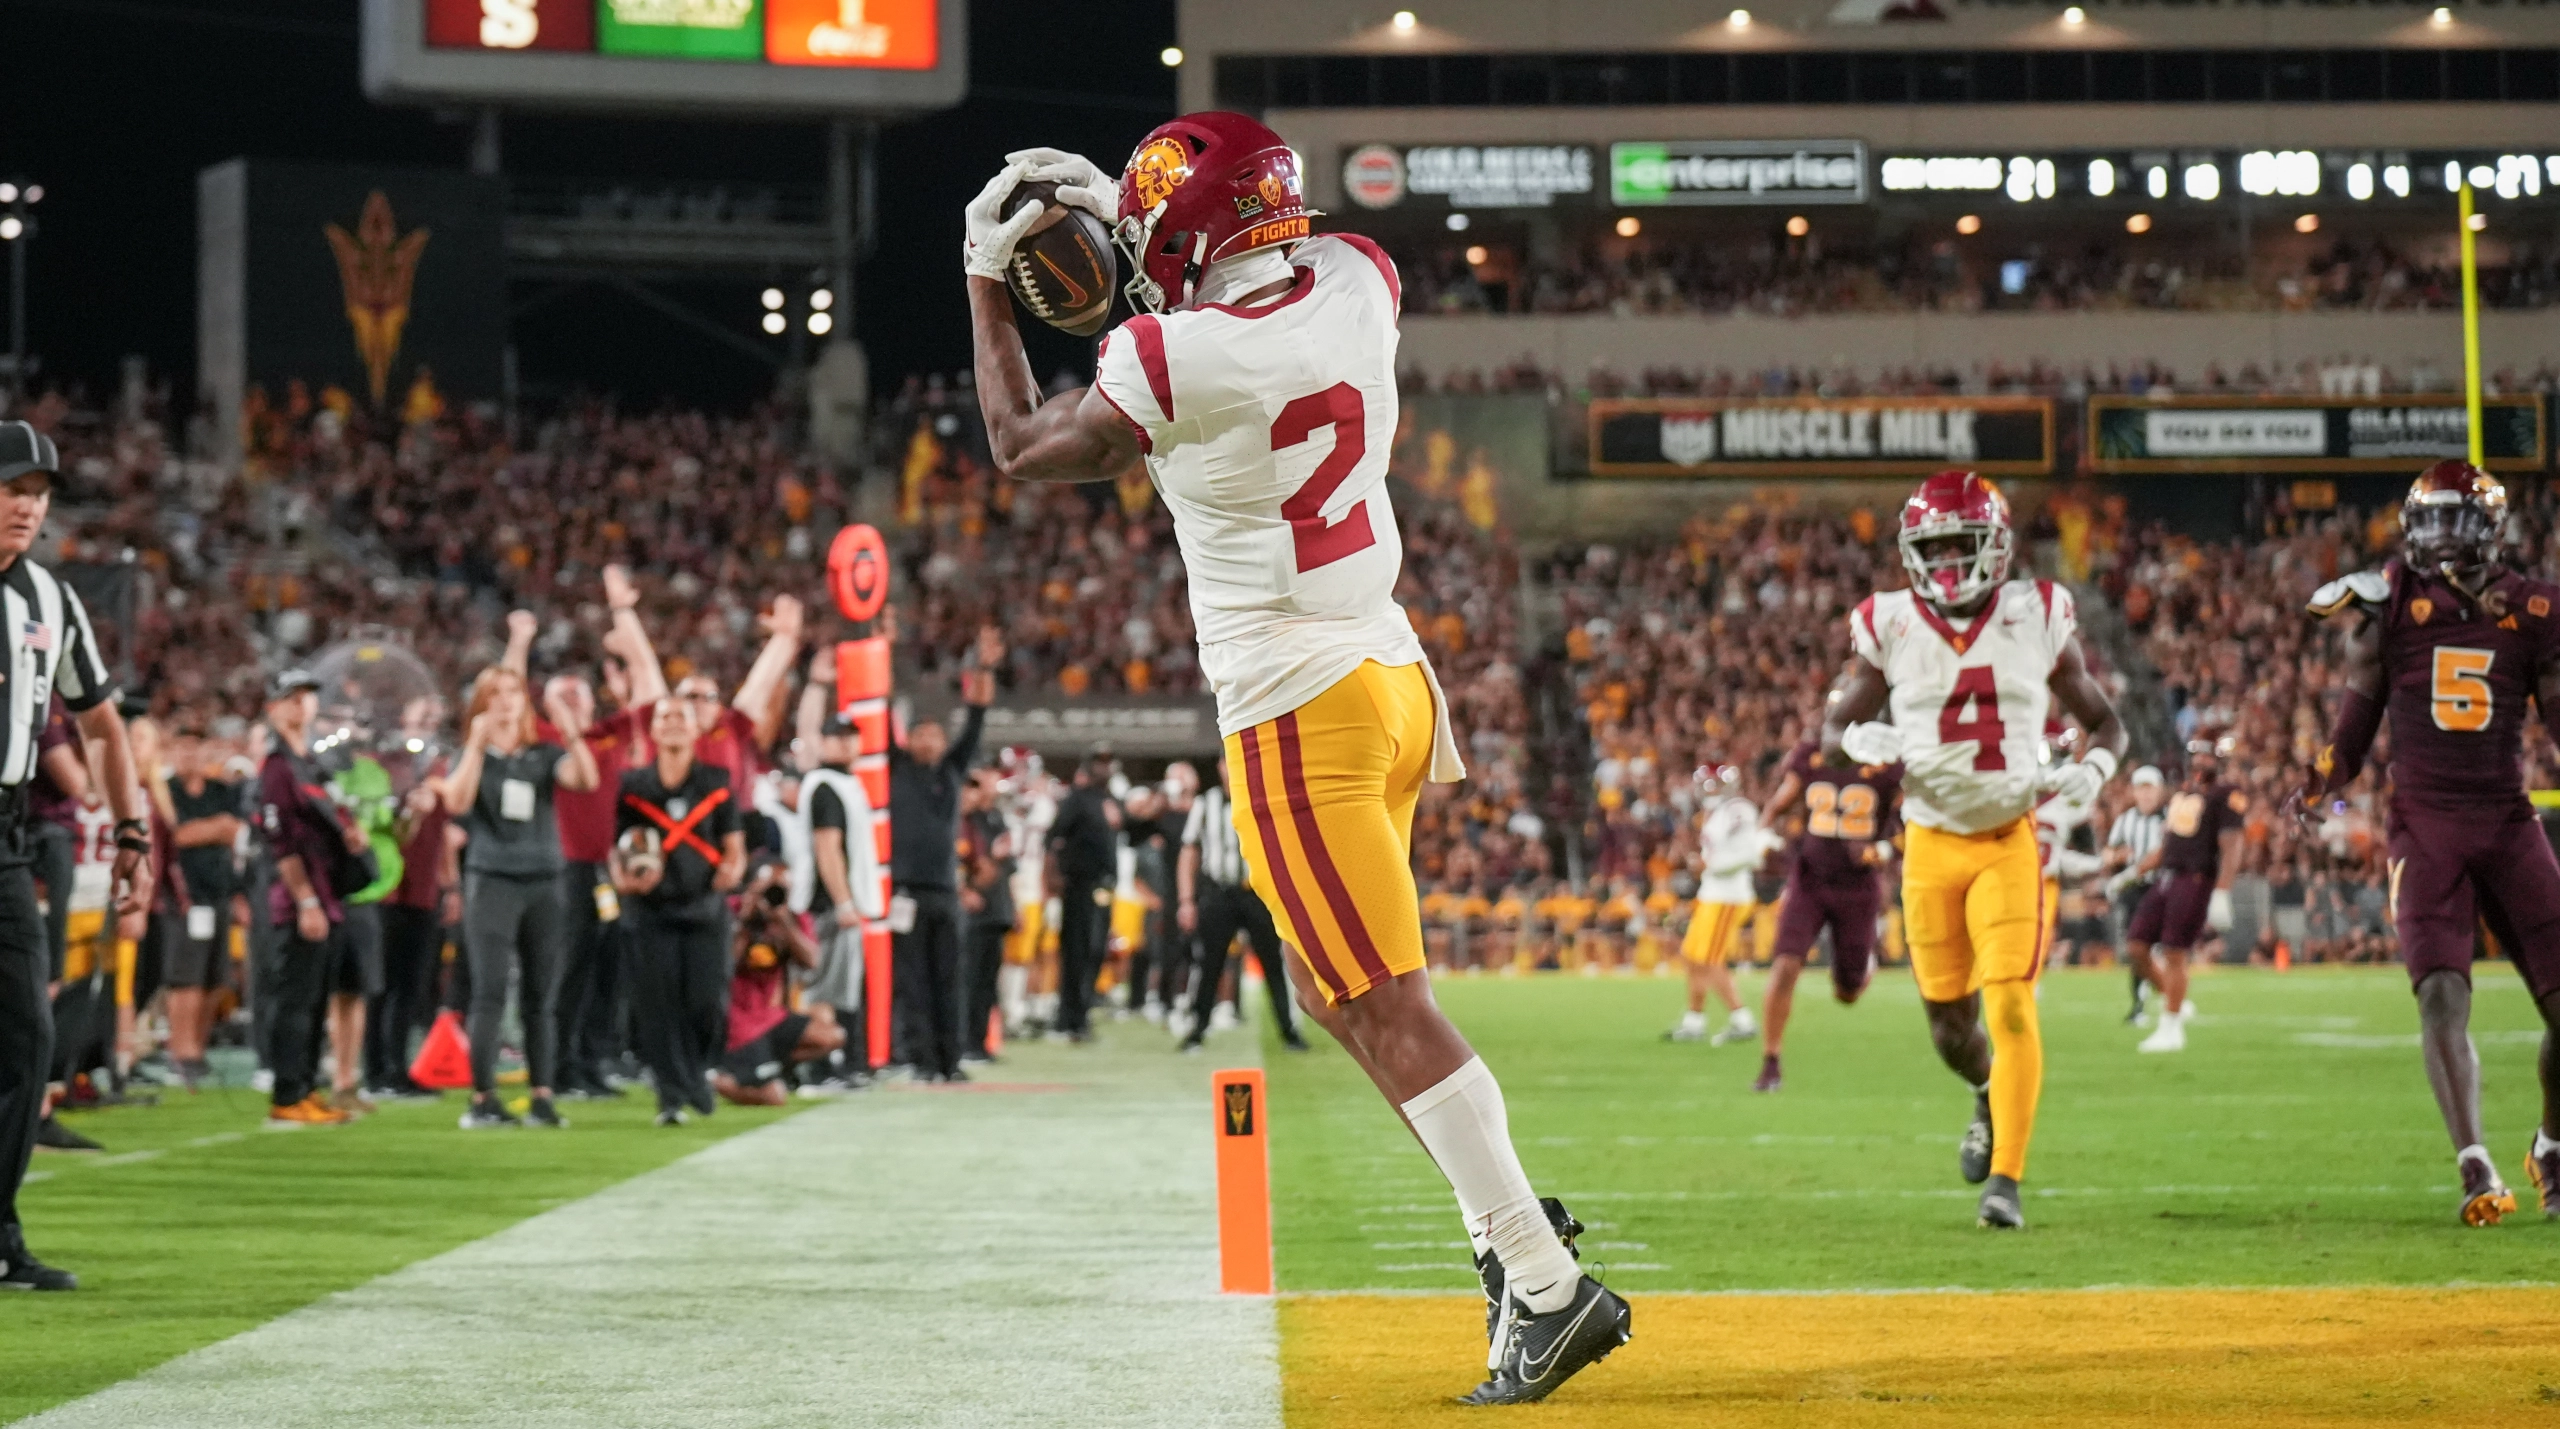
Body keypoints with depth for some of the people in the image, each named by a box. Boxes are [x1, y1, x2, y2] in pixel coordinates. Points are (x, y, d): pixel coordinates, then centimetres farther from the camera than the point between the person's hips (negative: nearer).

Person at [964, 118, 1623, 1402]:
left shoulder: (1173, 360, -17)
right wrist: (1112, 202, 28)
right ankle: (1503, 1225, 19)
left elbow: (1020, 448, 2)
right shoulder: (1358, 287, 1)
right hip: (1393, 678, 8)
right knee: (1327, 984, 21)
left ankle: (1548, 1287, -10)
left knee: (1390, 1014, -7)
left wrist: (986, 283, 13)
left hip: (1296, 713, -8)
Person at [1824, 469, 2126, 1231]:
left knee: (2011, 1005, -15)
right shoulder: (1889, 627, -3)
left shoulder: (2037, 619, -3)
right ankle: (1990, 1097, 44)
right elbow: (1833, 727, 7)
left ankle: (2005, 1179, -8)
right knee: (1948, 1016, 9)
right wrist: (1862, 741, -16)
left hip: (2009, 841, -2)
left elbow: (2105, 723, 8)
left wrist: (2092, 770, -14)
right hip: (1931, 844, 2)